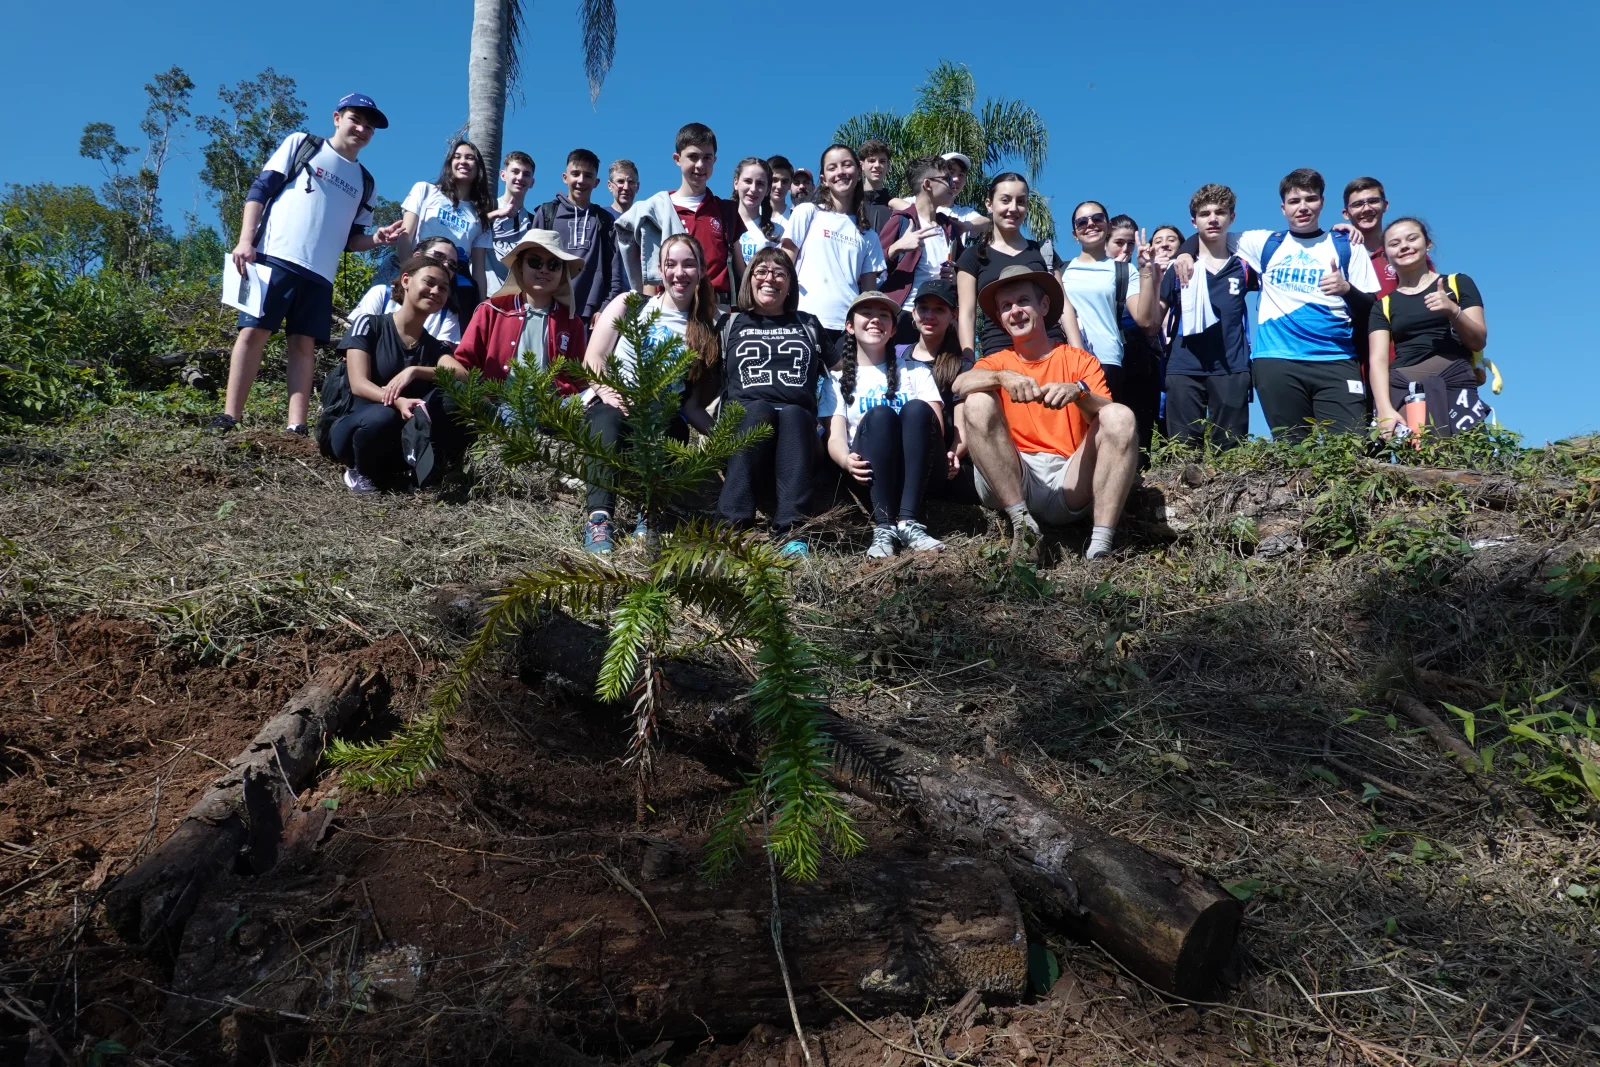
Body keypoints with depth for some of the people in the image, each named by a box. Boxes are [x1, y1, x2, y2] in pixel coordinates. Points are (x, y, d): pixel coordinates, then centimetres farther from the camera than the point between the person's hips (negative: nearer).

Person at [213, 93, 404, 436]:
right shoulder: (301, 144, 9)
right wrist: (246, 240, -10)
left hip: (320, 273, 4)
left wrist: (376, 239, -1)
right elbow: (259, 189, 2)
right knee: (253, 331, -9)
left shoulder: (364, 183, 20)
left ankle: (296, 427, -6)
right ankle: (229, 417, -8)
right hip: (274, 256, -4)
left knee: (305, 343, -2)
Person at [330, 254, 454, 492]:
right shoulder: (370, 325, -1)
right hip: (356, 428, -2)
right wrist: (398, 402, -34)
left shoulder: (435, 347, 10)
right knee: (383, 416, -38)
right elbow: (359, 384, -15)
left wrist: (415, 371, -27)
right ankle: (358, 471, -7)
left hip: (402, 444, 2)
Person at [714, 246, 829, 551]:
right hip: (743, 420, 0)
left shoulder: (809, 326, 29)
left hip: (798, 422, 1)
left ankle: (790, 530, -52)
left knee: (793, 414, -36)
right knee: (759, 410, -36)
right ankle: (732, 523, -49)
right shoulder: (731, 324, 26)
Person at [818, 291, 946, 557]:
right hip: (869, 471, -1)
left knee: (916, 408, -28)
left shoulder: (915, 371, 22)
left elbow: (935, 423, 6)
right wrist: (846, 460, -23)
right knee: (879, 414, -30)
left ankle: (909, 522, -40)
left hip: (916, 469, 1)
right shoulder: (837, 379, 18)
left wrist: (929, 447, -19)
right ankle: (883, 527, -42)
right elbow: (835, 435, 1)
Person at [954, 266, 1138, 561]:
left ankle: (1100, 546, -31)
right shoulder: (997, 362, 15)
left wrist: (1079, 391, -23)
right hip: (1009, 484, 0)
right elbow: (959, 384, -9)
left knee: (1122, 416, -20)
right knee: (978, 402, -18)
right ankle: (1021, 521, -27)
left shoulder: (1080, 360, 14)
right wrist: (1003, 376, -28)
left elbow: (1108, 419, -3)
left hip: (1069, 485, 0)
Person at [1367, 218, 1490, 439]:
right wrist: (1385, 410, -14)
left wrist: (1453, 310, -11)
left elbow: (1479, 342, 9)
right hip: (1402, 390, 0)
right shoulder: (1383, 305, 16)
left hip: (1454, 385, 0)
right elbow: (1378, 359, 3)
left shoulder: (1458, 284, 16)